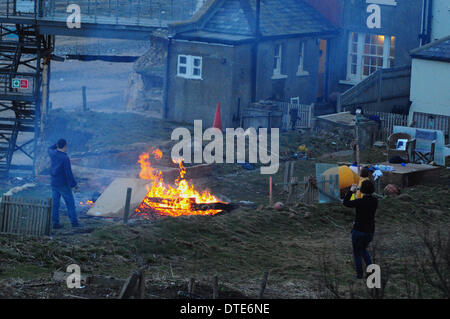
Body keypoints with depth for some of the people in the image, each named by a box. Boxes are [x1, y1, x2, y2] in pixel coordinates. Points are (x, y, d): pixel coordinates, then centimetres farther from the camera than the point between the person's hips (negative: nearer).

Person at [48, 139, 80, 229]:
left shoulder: (53, 154, -4)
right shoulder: (65, 158, -22)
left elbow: (50, 149, 25)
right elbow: (69, 174, -21)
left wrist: (57, 144, 20)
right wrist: (74, 184, -11)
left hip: (54, 184, 6)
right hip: (63, 185, -6)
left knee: (55, 204, 8)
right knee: (70, 203, 7)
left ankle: (55, 223, 8)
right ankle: (74, 222, 10)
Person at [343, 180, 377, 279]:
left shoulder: (360, 202, -23)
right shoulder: (375, 201, -7)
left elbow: (345, 202, -9)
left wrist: (351, 191, 1)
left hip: (359, 231, -6)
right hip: (370, 231, 6)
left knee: (357, 253, 13)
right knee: (363, 250, 28)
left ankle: (359, 275, 19)